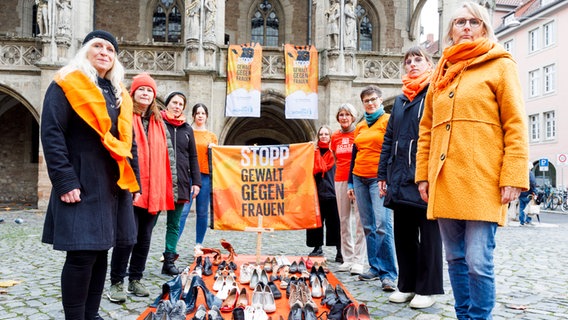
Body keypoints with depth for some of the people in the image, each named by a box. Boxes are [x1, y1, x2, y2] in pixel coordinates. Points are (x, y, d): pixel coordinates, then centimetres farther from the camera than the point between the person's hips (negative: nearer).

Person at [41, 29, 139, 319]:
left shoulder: (119, 95, 18)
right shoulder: (66, 85, -2)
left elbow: (128, 140, 19)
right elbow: (52, 135, -11)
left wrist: (133, 180, 10)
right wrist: (65, 181, -18)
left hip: (115, 185, 7)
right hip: (81, 185, -6)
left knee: (100, 252, 10)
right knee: (81, 255, -8)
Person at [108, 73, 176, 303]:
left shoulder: (159, 123, 15)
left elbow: (168, 155, 15)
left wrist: (171, 185, 10)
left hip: (154, 190, 5)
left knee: (145, 237, 11)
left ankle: (135, 280, 23)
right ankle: (116, 283, 11)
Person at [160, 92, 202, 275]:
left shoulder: (187, 129, 14)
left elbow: (193, 157, 15)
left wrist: (196, 181, 7)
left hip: (181, 184, 4)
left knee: (174, 225, 9)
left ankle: (169, 261, 16)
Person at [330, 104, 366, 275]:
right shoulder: (335, 136, 12)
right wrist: (342, 169, 10)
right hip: (340, 180, 5)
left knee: (359, 220, -7)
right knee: (344, 220, 7)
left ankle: (358, 261, -2)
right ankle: (347, 259, 15)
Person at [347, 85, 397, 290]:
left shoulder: (388, 121, 1)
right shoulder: (360, 127, 18)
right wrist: (350, 182, 17)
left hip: (379, 179, -6)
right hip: (359, 179, 6)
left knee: (383, 225, -14)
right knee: (368, 226, 7)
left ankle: (388, 273, -8)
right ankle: (375, 268, 16)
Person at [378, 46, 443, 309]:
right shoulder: (399, 100, 19)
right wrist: (383, 175, 11)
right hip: (400, 179, 6)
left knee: (428, 234, 4)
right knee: (403, 233, 11)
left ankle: (427, 289, 15)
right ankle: (407, 285, 23)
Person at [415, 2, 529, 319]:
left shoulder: (500, 66, 6)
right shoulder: (441, 74, 19)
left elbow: (516, 126, -2)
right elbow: (426, 130, 18)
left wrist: (513, 178, -11)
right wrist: (423, 174, 11)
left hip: (481, 182, -5)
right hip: (445, 183, 5)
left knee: (478, 262, -6)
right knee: (456, 259, 10)